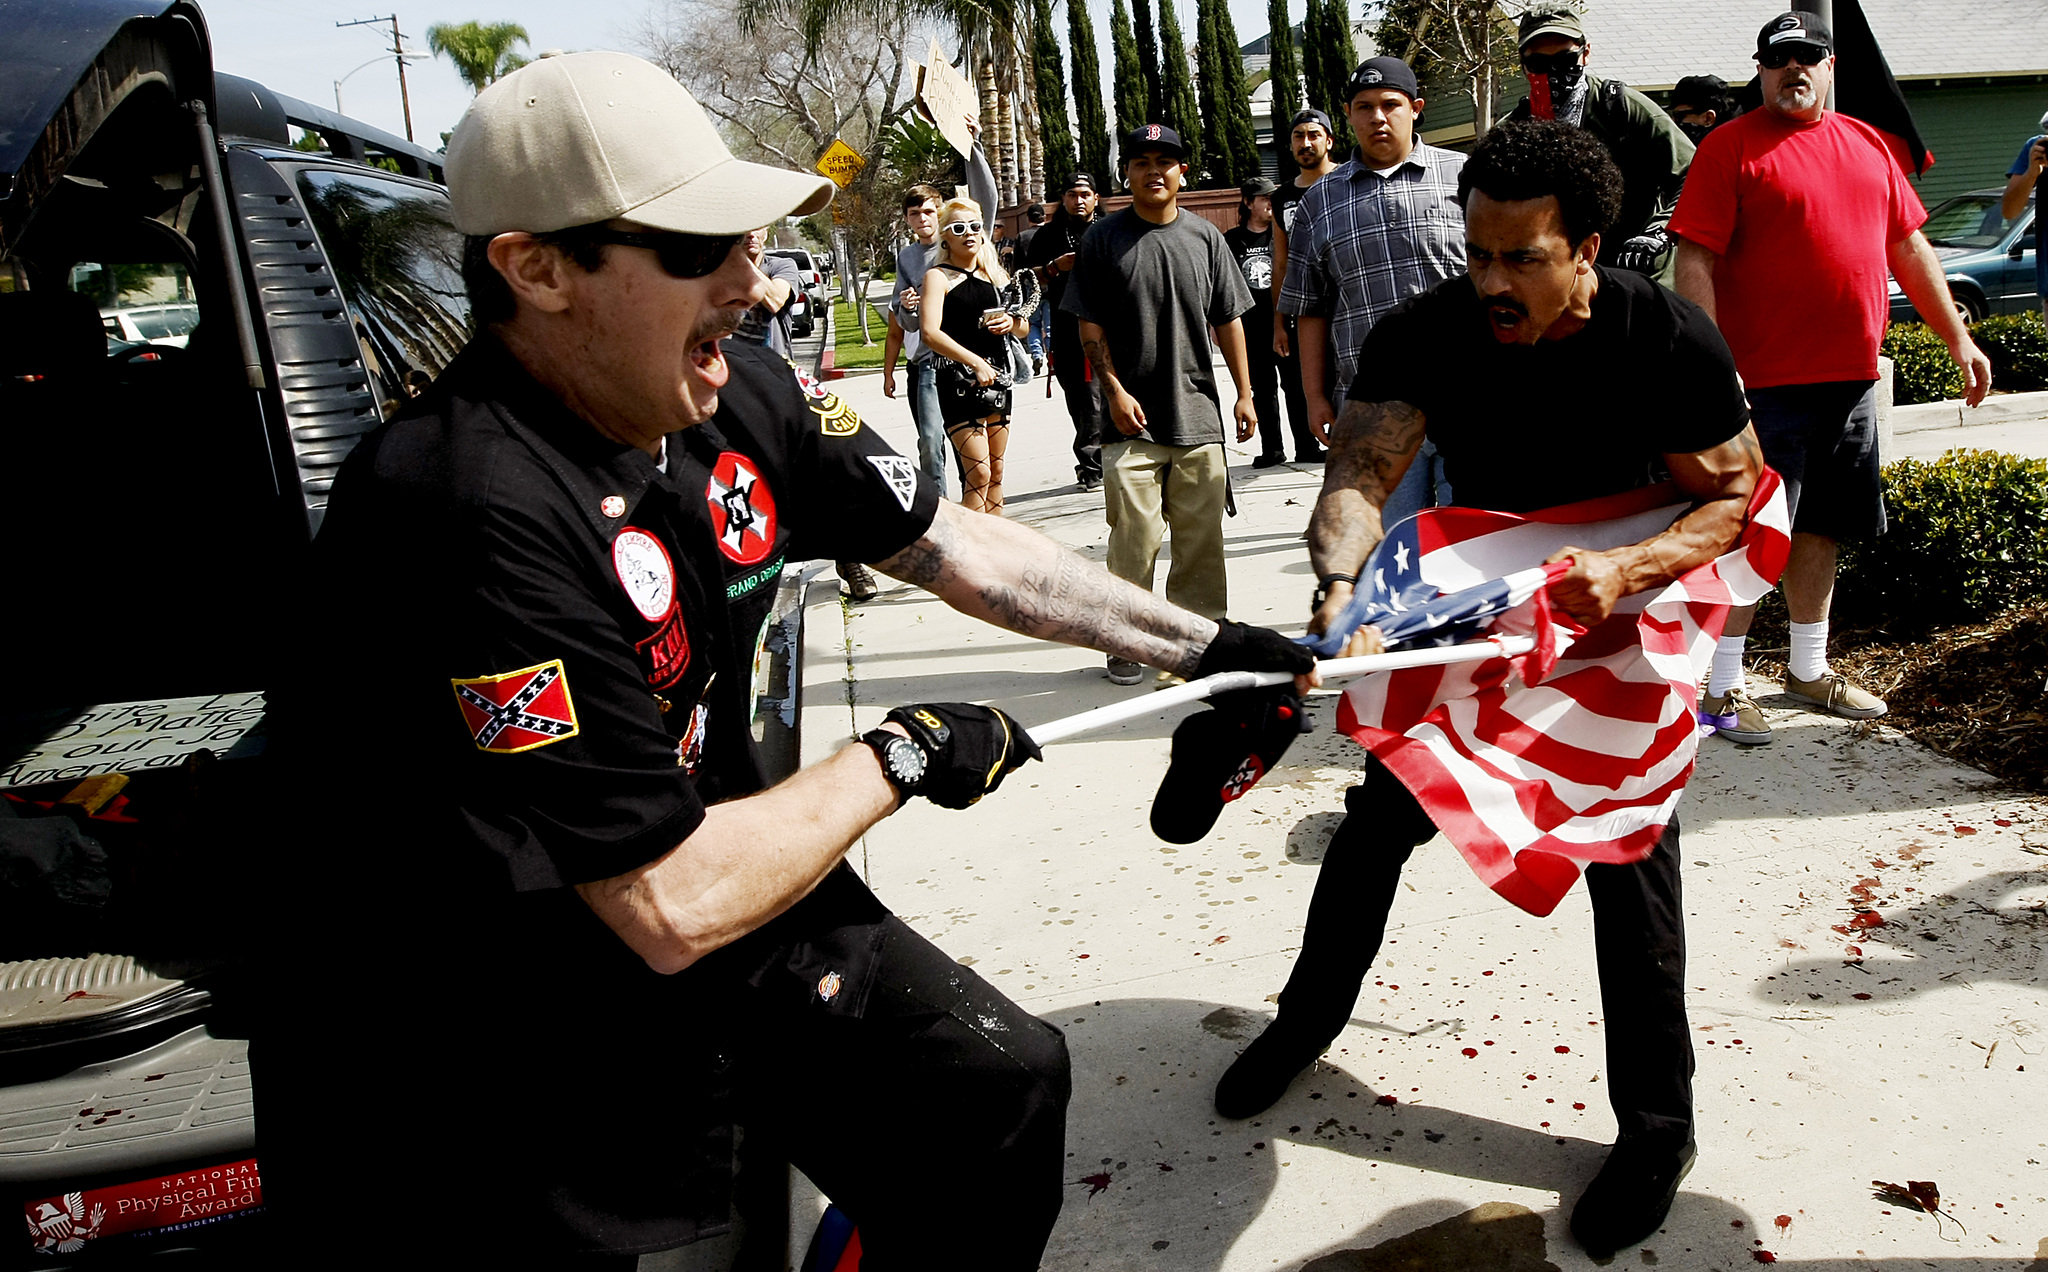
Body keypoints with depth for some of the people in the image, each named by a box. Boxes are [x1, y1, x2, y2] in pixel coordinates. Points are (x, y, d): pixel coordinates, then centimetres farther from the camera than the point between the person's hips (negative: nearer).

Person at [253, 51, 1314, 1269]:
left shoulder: (743, 397, -9)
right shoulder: (479, 507, -32)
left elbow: (961, 545, 5)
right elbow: (671, 908, -29)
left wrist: (1201, 645, 7)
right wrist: (901, 757, -15)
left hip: (706, 868, 7)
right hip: (477, 1021, -6)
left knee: (1005, 1079, 6)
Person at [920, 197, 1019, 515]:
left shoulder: (996, 274, 14)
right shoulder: (937, 276, -4)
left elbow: (1024, 327, 18)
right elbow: (930, 333, -17)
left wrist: (1011, 322, -6)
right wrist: (975, 362, -24)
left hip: (998, 378, 6)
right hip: (959, 384, -6)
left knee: (996, 470, 10)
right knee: (978, 472, -13)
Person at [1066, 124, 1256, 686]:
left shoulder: (1205, 237, 9)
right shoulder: (1104, 238, 2)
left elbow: (1228, 322, 11)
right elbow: (1090, 327, 1)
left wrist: (1245, 394, 8)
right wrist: (1115, 390, -8)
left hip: (1200, 413, 2)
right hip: (1132, 415, -2)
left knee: (1200, 535, 6)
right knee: (1134, 537, -4)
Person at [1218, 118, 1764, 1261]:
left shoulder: (1670, 341, -22)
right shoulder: (1429, 332, -20)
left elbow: (1738, 497, -15)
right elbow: (1360, 474, -29)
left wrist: (1626, 570, -33)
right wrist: (1342, 584, -50)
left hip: (1624, 610, -2)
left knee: (1630, 848, -3)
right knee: (1379, 818, 6)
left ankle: (1659, 1124, 16)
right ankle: (1309, 1018, 29)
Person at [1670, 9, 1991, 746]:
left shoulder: (1868, 144, 16)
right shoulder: (1731, 147, -4)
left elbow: (1908, 248, 21)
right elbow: (1695, 259, -11)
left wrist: (1957, 338, 18)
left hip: (1850, 378, 7)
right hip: (1765, 380, -6)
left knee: (1821, 529, 14)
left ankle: (1809, 670, 27)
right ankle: (1722, 688, 3)